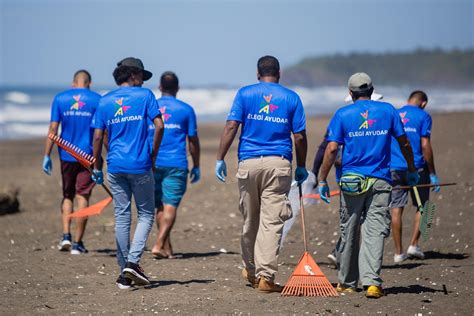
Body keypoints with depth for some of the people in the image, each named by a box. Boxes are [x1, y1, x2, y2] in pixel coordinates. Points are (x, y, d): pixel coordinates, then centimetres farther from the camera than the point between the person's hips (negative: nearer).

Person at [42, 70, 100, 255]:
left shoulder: (60, 99, 3)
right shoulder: (96, 100, -1)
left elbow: (53, 129, -1)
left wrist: (47, 156, 3)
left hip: (67, 155, 2)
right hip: (88, 156, -2)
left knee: (67, 195, 16)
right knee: (82, 197, 2)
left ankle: (66, 236, 2)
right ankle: (77, 243, 2)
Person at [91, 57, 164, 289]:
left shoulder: (105, 101, 9)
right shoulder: (144, 95, 1)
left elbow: (98, 137, 5)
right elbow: (159, 126, -9)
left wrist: (97, 167, 13)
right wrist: (153, 156, 2)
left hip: (115, 167, 3)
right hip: (140, 166, -3)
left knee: (122, 217, 8)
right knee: (146, 215, 7)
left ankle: (124, 272, 8)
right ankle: (133, 261, -10)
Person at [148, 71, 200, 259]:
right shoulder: (186, 110, 2)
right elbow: (193, 140, 5)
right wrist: (196, 166, 14)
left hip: (153, 164, 3)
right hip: (176, 164, -3)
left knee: (160, 207, 13)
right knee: (170, 206, -6)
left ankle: (167, 248, 17)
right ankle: (159, 245, -20)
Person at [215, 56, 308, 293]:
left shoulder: (245, 93, 6)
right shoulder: (291, 98, 7)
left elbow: (231, 127, -3)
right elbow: (300, 136, 4)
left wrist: (220, 159, -1)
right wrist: (301, 167, 15)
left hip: (248, 163, 1)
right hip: (279, 165, -1)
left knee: (250, 220, 14)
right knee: (271, 222, -4)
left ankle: (251, 270, 29)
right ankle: (265, 276, -10)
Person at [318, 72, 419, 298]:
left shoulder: (343, 114, 2)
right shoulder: (388, 110, 6)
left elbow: (331, 149, -5)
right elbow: (404, 143, 10)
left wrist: (322, 180, 0)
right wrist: (412, 170, 23)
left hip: (351, 180, 0)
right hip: (380, 181, 0)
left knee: (349, 233, 11)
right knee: (375, 231, -4)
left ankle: (347, 282, 21)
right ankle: (372, 281, -19)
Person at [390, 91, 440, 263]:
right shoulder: (423, 116, -2)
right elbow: (425, 145, -10)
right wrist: (433, 173, -6)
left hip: (394, 169, 4)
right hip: (416, 168, -4)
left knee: (396, 209, 5)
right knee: (422, 207, 12)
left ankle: (398, 252, 6)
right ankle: (414, 245, 4)